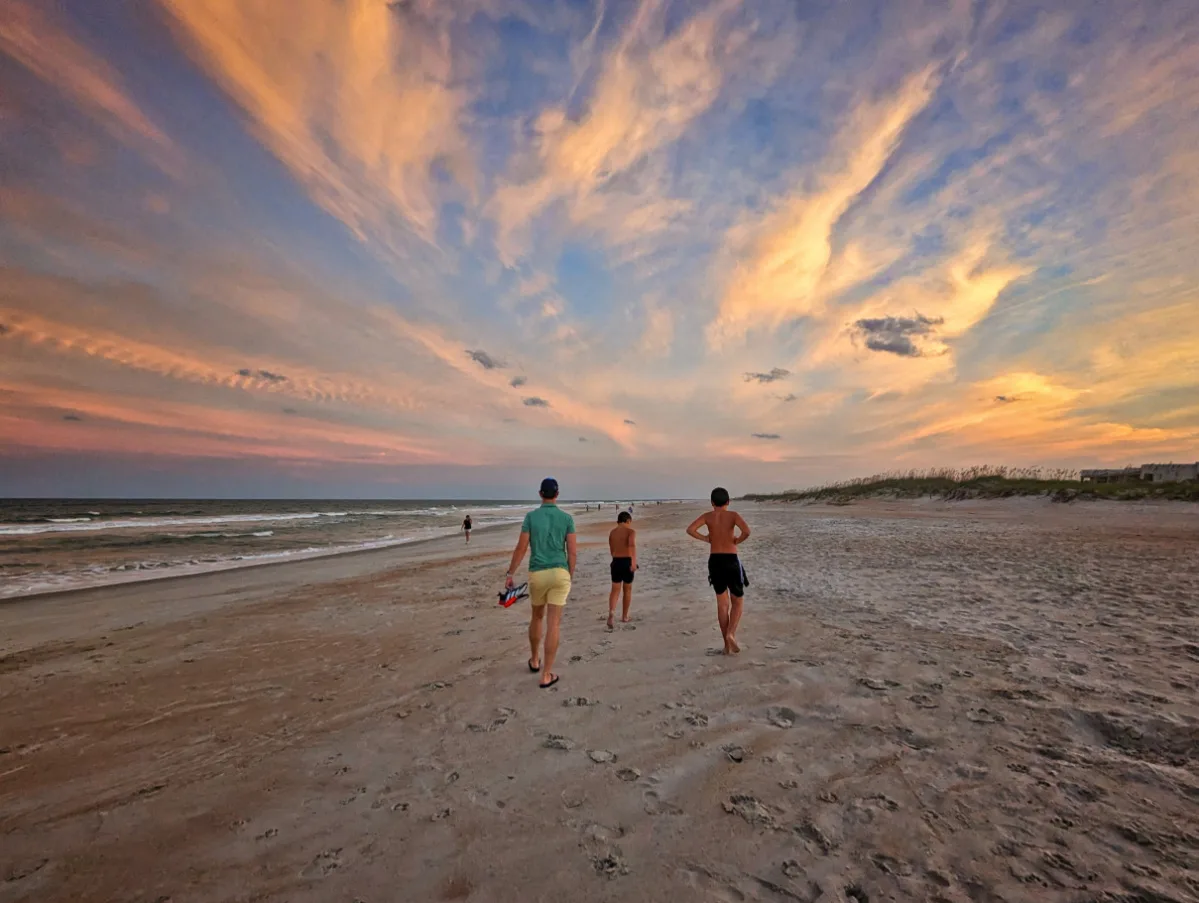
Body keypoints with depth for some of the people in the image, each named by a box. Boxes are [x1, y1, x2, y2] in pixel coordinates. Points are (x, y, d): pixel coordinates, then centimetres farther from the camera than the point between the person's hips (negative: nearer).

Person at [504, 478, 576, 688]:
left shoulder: (531, 516, -2)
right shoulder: (566, 518, -2)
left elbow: (521, 548, -3)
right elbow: (572, 551, -2)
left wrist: (510, 574, 6)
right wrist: (570, 576, 11)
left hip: (537, 574, 1)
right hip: (559, 573, -1)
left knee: (537, 617, 23)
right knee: (553, 624, 1)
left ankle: (534, 660, 39)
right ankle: (546, 676, 4)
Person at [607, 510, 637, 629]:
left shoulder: (612, 532, 12)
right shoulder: (631, 531, -4)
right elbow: (632, 544, -24)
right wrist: (634, 561, -32)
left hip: (616, 562, 3)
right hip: (627, 562, -3)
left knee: (615, 590, 4)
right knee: (627, 589, 15)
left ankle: (611, 612, -22)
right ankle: (624, 616, 24)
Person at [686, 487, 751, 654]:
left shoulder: (707, 516, 1)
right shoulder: (733, 515, -4)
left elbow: (690, 529, -13)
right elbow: (747, 531, -22)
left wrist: (705, 539, 1)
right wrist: (737, 541, -4)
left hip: (714, 561, 2)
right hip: (731, 561, -2)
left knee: (722, 604, 12)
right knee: (737, 602, 14)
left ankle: (727, 644, 16)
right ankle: (731, 634, -8)